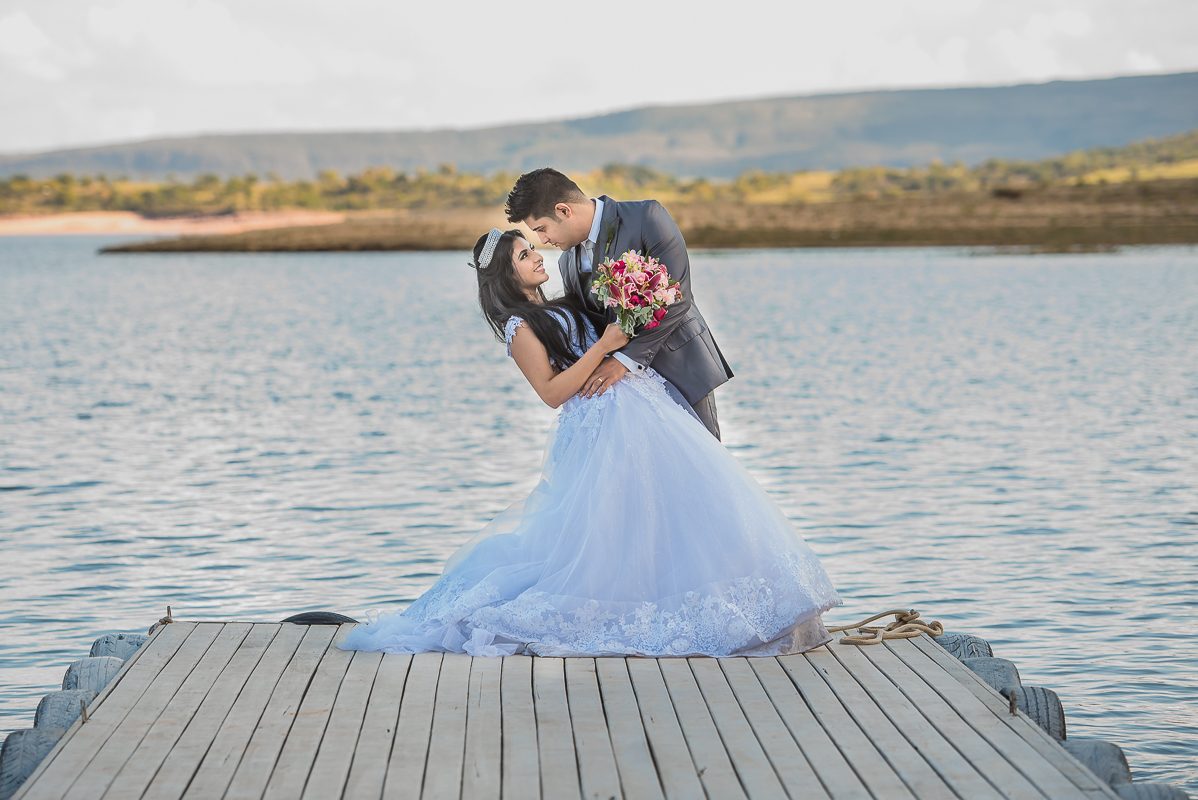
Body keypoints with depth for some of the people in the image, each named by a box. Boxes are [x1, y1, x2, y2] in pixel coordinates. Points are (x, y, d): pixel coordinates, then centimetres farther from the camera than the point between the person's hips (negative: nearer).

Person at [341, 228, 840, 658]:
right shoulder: (520, 327, -7)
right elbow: (552, 392, -15)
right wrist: (603, 347, -17)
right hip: (605, 423, -9)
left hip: (644, 403, 9)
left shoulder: (558, 309, 20)